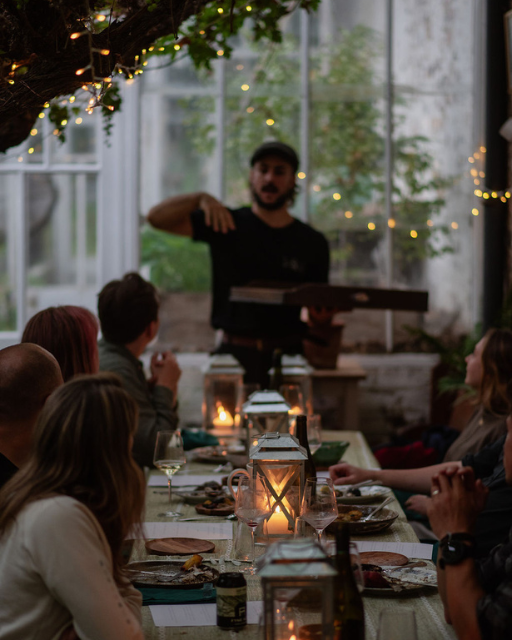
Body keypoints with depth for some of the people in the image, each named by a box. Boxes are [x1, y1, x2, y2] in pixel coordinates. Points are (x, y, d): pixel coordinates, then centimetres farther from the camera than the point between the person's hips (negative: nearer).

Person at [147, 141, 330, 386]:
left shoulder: (313, 243, 11)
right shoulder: (227, 224, 7)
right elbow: (157, 218, 1)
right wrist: (200, 198, -15)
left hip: (290, 356, 1)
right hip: (235, 354, -1)